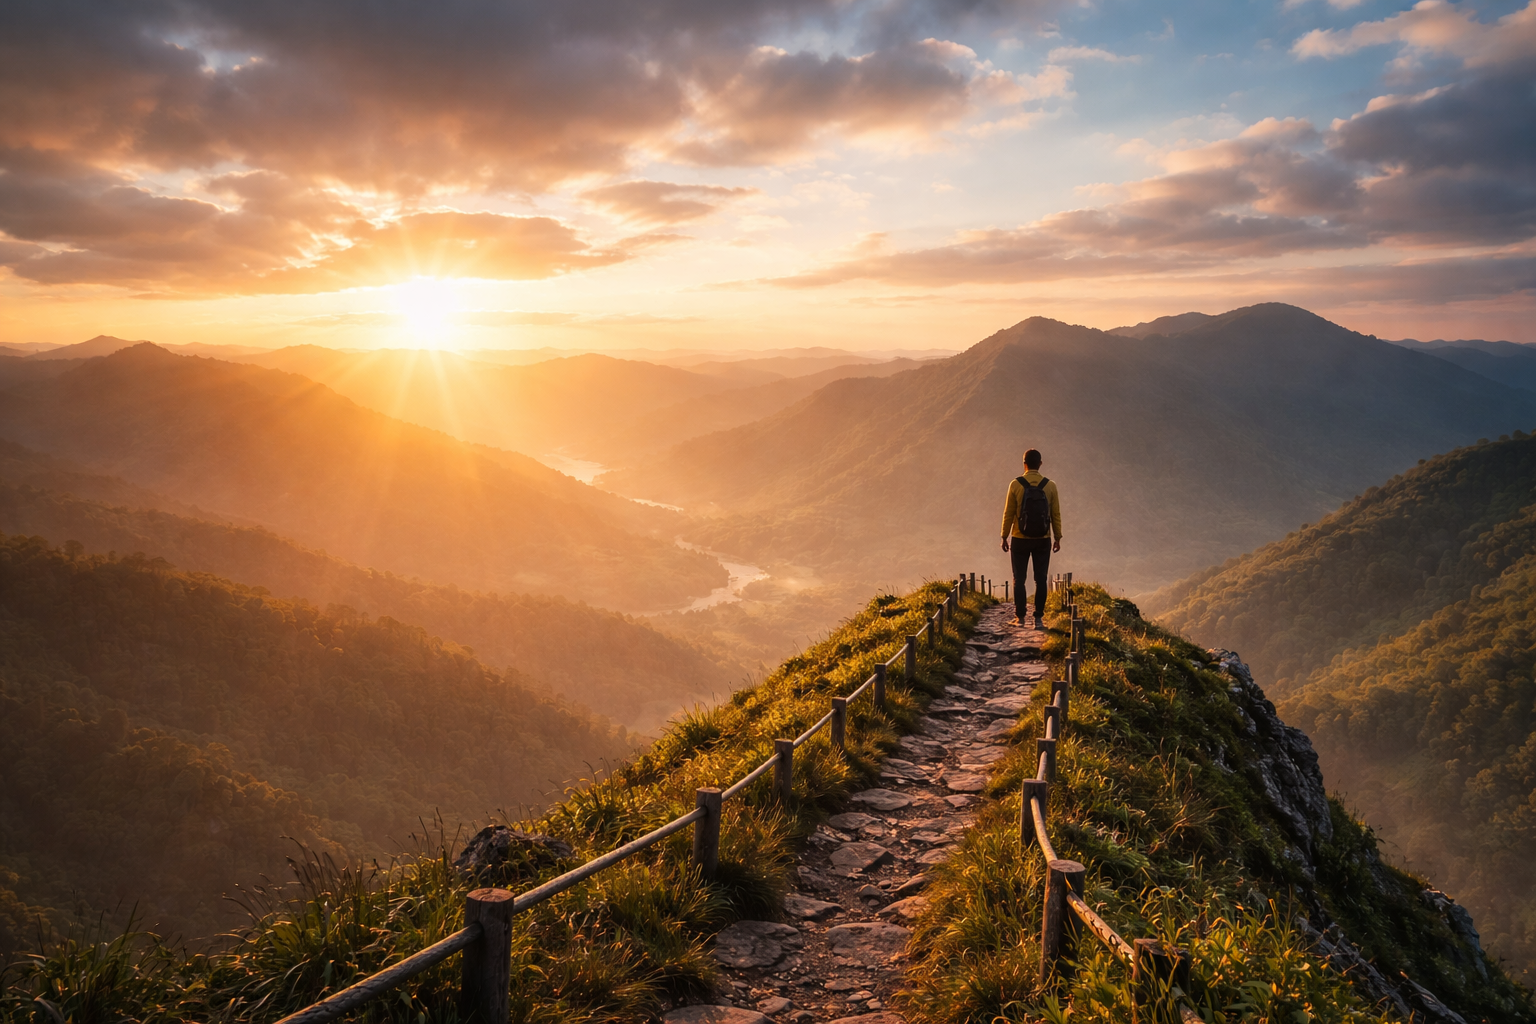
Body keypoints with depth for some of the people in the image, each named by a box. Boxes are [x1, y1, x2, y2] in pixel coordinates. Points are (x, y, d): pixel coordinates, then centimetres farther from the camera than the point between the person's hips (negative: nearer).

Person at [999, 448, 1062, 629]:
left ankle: (1020, 617, 9)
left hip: (1020, 540, -1)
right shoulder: (1050, 486, -3)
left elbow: (1008, 513, -6)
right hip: (1043, 540, 1)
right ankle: (1038, 618, 4)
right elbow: (1056, 514, 1)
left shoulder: (1016, 484, -8)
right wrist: (1057, 537, 10)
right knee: (1040, 579, 6)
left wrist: (1004, 536, 3)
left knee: (1019, 579, 8)